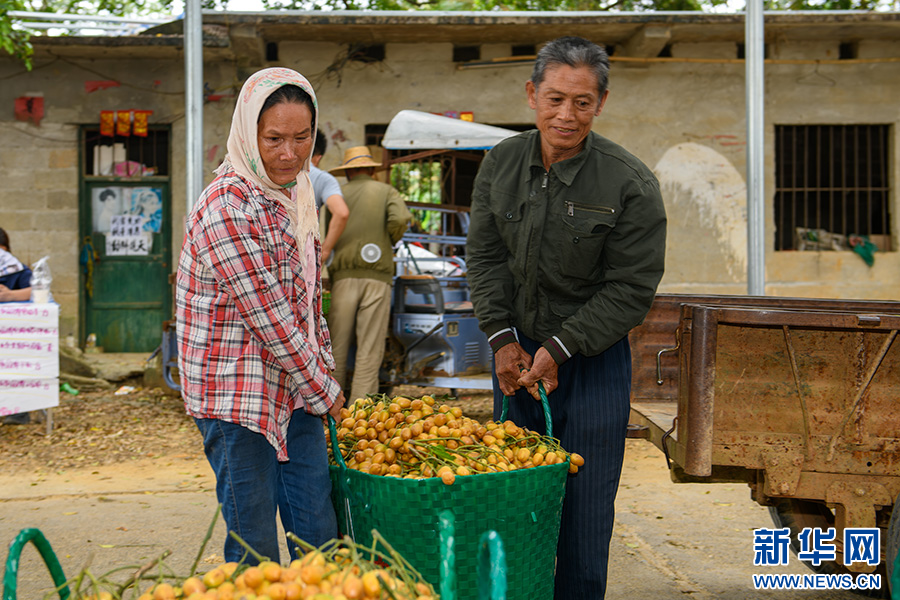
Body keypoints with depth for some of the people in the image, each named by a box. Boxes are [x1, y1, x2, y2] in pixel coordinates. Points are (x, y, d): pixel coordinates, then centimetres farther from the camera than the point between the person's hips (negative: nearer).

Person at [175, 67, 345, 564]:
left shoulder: (294, 196, 9)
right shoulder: (226, 209, -19)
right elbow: (268, 319, -18)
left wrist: (326, 371, 12)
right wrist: (325, 392, -10)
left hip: (296, 391, 8)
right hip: (238, 398, -8)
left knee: (319, 537, 9)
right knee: (255, 548, 1)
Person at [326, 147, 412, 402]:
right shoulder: (386, 191, 8)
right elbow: (400, 218, -10)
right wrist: (391, 241, 8)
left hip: (343, 276, 1)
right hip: (377, 277, -1)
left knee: (337, 345, 6)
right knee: (370, 348, -1)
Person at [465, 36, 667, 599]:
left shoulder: (631, 183, -13)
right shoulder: (501, 164, 0)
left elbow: (631, 288, -11)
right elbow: (484, 256, 6)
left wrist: (559, 349, -14)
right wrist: (502, 337, -4)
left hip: (594, 362, -4)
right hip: (516, 353, 4)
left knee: (584, 508, 2)